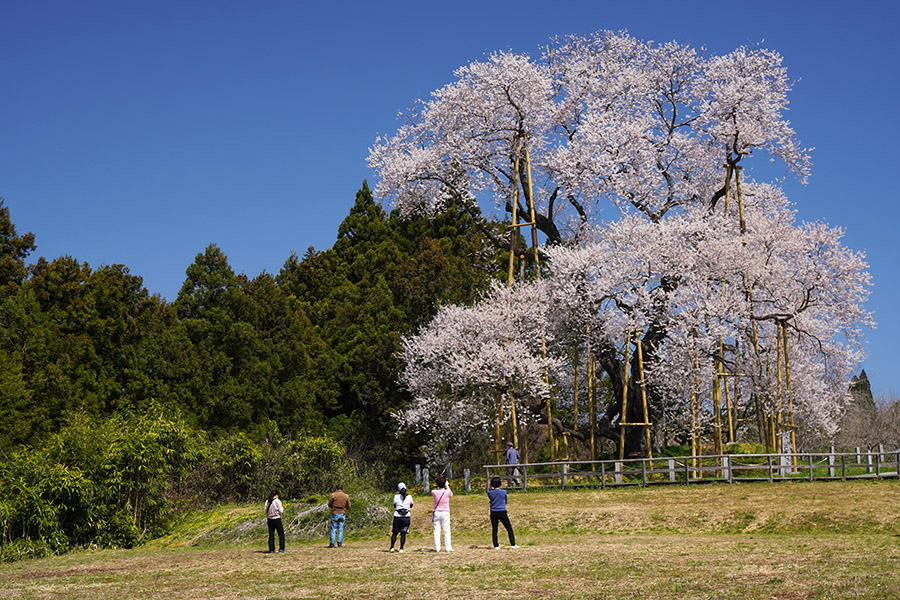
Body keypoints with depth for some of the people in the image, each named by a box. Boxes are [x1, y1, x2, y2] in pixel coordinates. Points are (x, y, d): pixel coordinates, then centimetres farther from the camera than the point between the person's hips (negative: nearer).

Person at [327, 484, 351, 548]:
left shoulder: (333, 495, -6)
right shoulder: (346, 496, 1)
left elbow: (329, 505, -3)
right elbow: (348, 506, 5)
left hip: (335, 513, -2)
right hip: (342, 514, 2)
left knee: (333, 529, 4)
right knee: (340, 529, 7)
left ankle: (332, 543, 0)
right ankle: (339, 543, 2)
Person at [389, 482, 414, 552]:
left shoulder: (396, 496, -5)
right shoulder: (409, 497, -3)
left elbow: (394, 505, 10)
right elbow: (411, 506, 13)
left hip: (397, 517, 0)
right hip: (406, 517, 0)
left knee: (394, 533, 11)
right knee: (403, 533, 4)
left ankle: (392, 547, 10)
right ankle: (401, 548, 3)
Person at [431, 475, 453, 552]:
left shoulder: (434, 492, -8)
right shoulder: (447, 492, -10)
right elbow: (451, 495, 13)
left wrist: (437, 486, 13)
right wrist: (447, 486, 20)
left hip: (436, 513, 1)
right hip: (445, 512, -1)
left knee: (437, 530, 5)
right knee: (446, 530, 3)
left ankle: (437, 548, 2)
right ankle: (448, 547, 2)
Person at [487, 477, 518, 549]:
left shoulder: (490, 492, -5)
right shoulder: (503, 491, -8)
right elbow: (505, 501, 6)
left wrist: (492, 487, 16)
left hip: (493, 513, 2)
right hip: (502, 512, -2)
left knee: (494, 530, 8)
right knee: (509, 529, 6)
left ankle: (496, 546, 6)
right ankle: (513, 544, 4)